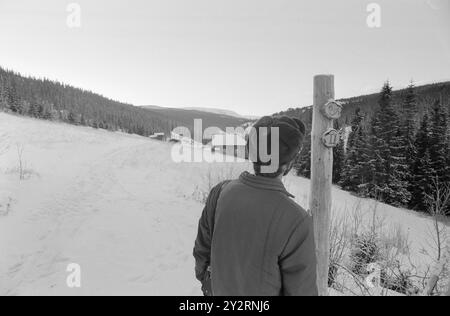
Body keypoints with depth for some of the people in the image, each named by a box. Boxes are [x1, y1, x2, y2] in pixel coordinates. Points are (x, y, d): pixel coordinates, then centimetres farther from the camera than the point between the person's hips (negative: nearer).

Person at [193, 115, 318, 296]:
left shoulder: (220, 193, -20)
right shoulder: (295, 221, -33)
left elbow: (203, 247, -5)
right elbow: (300, 289, -21)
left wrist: (203, 276, 14)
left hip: (222, 290, 3)